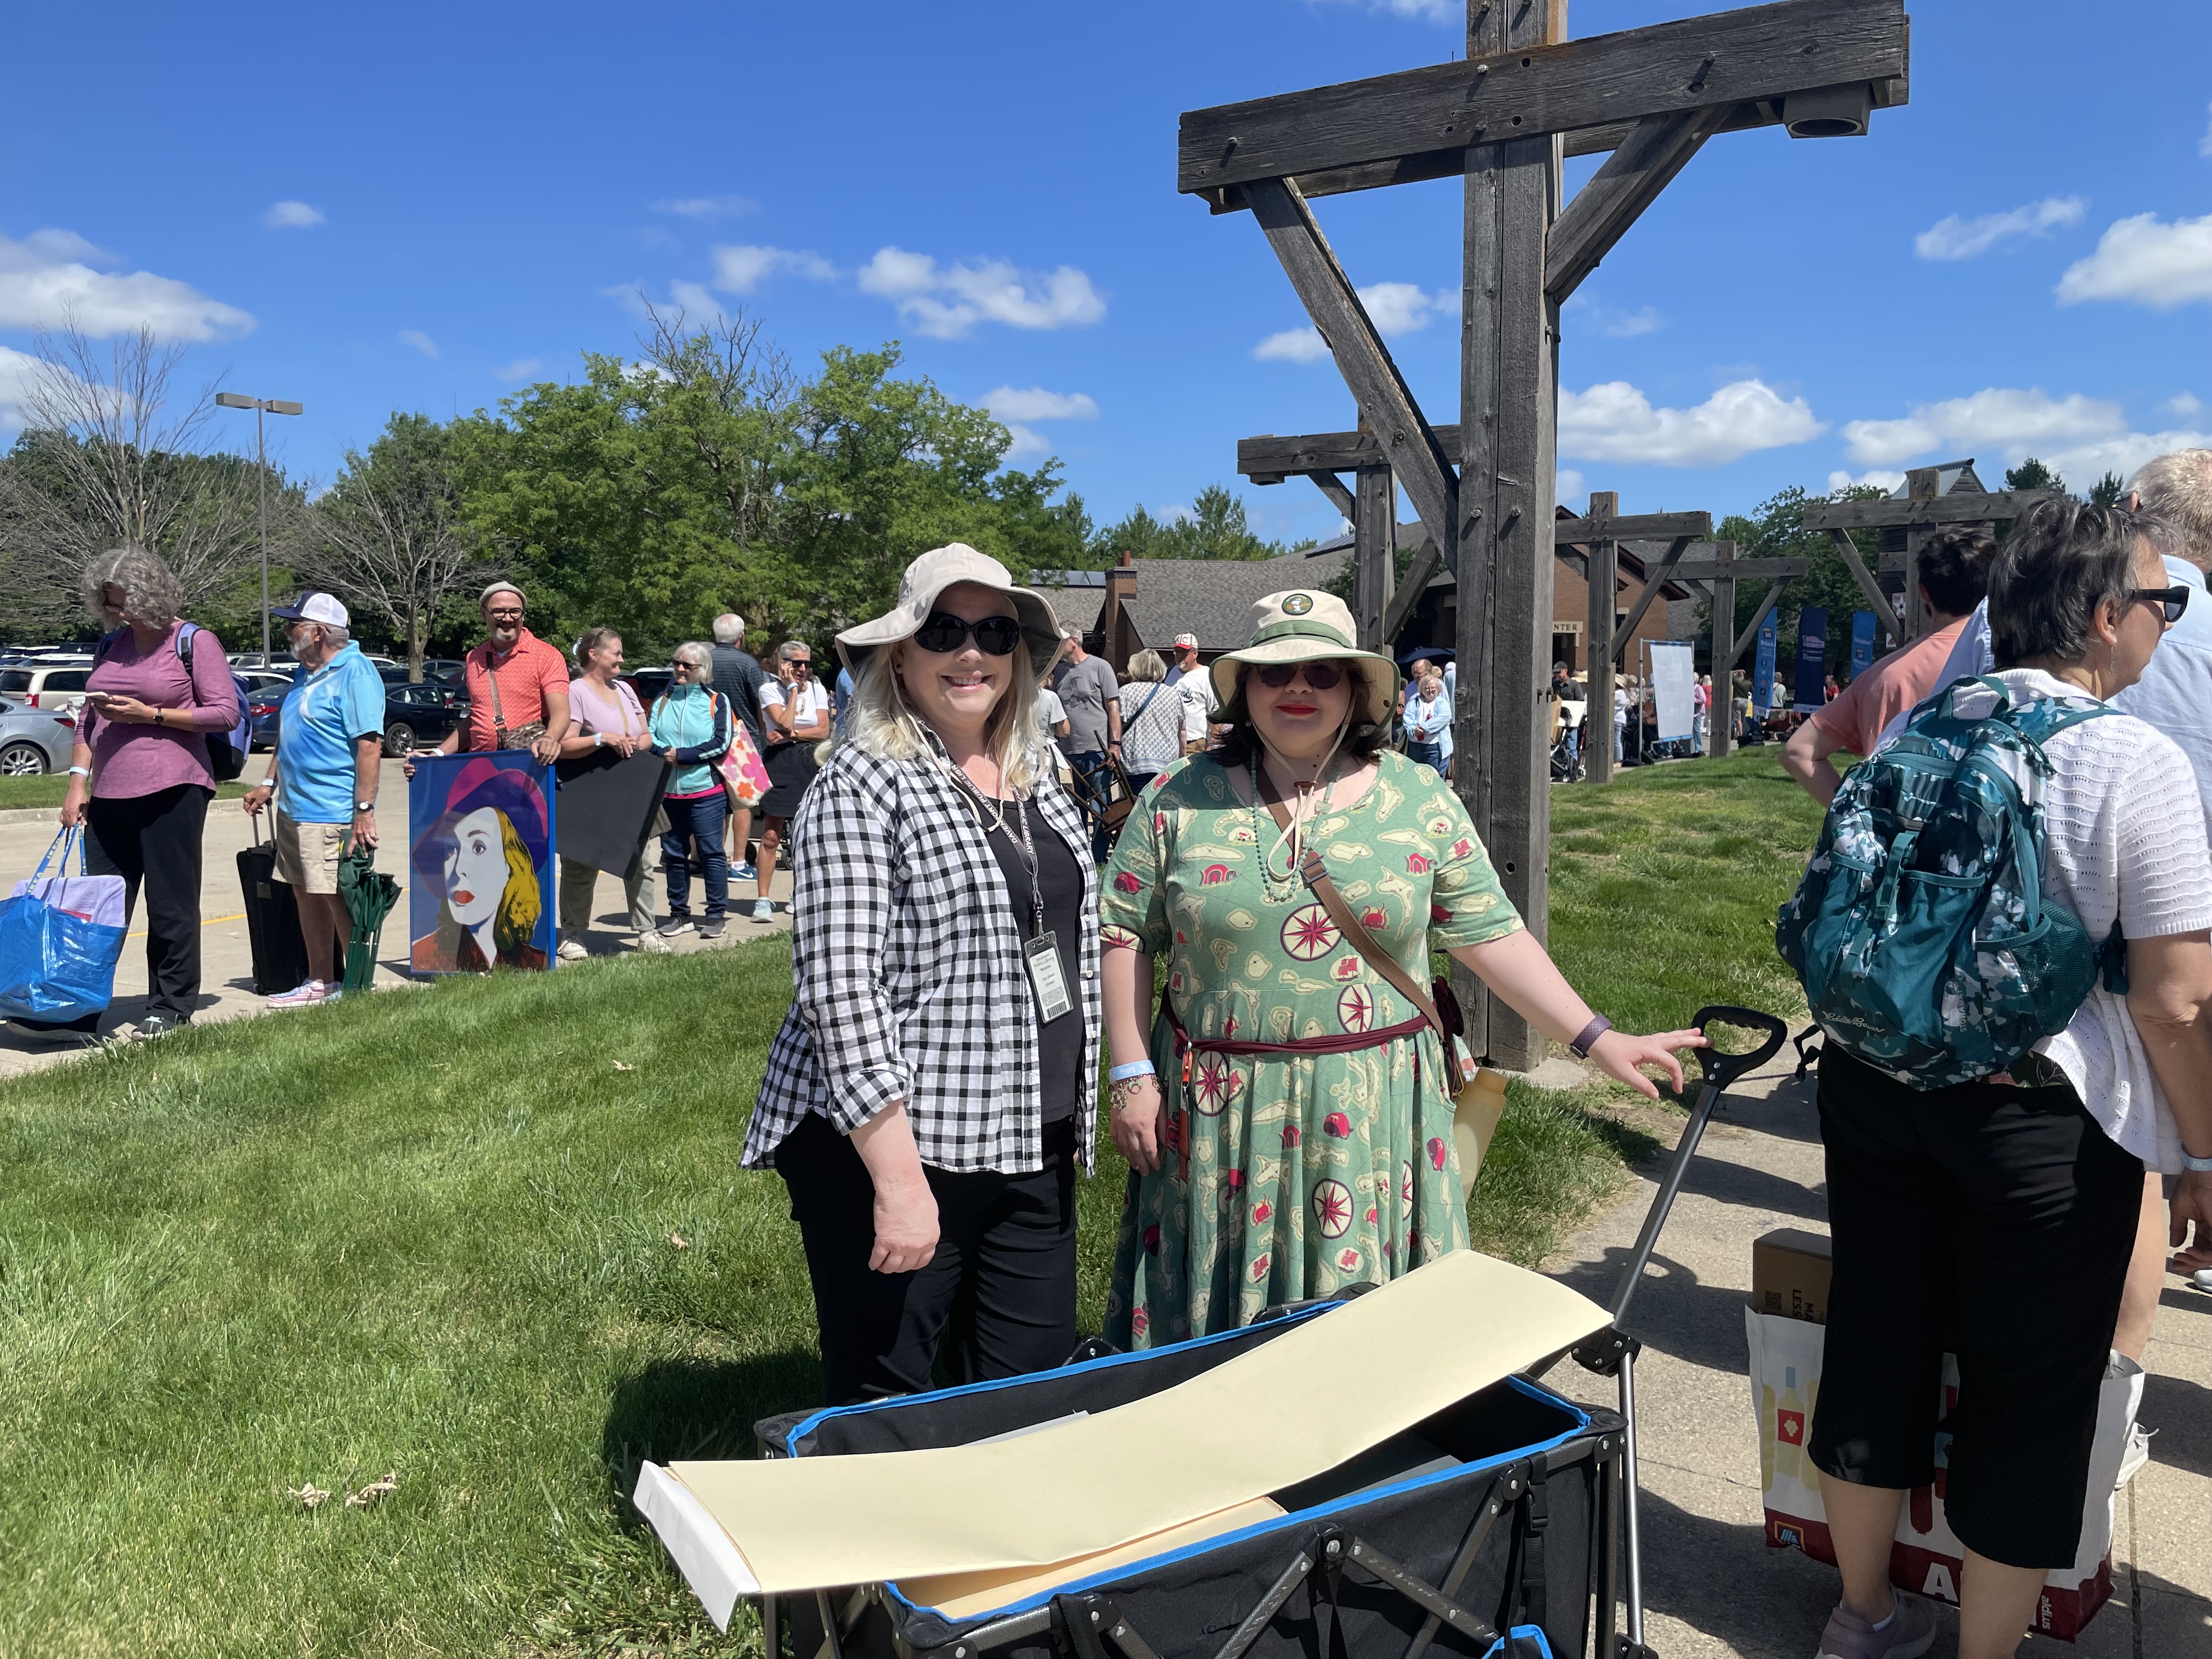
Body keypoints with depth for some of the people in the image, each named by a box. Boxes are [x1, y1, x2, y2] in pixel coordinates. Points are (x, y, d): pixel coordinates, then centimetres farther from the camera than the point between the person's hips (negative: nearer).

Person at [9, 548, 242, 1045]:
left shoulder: (194, 642, -3)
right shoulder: (110, 646, 15)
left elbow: (226, 713, -9)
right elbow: (87, 717, 18)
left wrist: (150, 714, -15)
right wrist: (78, 779, 8)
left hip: (171, 790, -6)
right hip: (110, 795, 6)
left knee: (171, 906, 1)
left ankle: (170, 1008, 12)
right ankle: (78, 1016, 10)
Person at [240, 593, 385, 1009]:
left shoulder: (355, 673, -14)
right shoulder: (305, 672, 17)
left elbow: (369, 744, -20)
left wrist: (364, 810, -24)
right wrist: (269, 783, 22)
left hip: (333, 813, -10)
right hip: (294, 807, 10)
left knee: (339, 899, -5)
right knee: (307, 896, 13)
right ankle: (319, 982, 23)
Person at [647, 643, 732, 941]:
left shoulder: (717, 701, 3)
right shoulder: (662, 700, 14)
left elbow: (721, 743, -8)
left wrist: (680, 755, -11)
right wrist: (666, 755, -14)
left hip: (706, 791, -4)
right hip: (668, 790, 4)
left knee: (711, 852, -3)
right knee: (673, 854, 7)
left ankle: (715, 916, 5)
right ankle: (679, 914, 17)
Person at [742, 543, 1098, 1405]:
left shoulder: (1038, 775, 10)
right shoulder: (865, 783, -12)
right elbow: (839, 987, -18)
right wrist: (899, 1180, -21)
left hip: (1032, 1147, 7)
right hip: (896, 1145, -6)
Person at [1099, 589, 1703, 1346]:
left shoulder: (1420, 799, 2)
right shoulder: (1184, 800, 0)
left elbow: (1489, 934, 2)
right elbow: (1125, 933, 2)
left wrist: (1597, 1038, -3)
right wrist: (1132, 1075, -3)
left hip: (1373, 1111, 0)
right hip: (1220, 1115, 0)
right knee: (1217, 1322, 10)